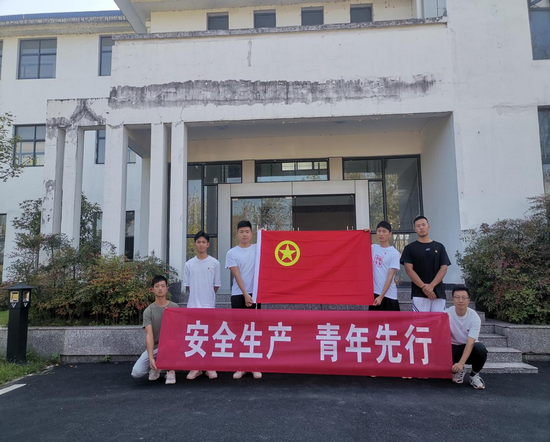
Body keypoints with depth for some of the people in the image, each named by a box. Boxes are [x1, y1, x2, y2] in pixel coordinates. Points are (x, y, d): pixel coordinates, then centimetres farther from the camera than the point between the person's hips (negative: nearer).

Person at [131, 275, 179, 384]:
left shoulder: (175, 307, -1)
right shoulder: (148, 311, -6)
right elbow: (149, 335, -15)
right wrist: (151, 358, -25)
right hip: (154, 347, 0)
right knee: (136, 372, -20)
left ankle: (170, 370, -11)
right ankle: (155, 367, 15)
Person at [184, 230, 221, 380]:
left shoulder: (214, 263, -1)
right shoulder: (189, 264, 5)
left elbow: (216, 285, 5)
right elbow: (187, 285, 10)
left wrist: (207, 296, 8)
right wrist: (197, 295, 7)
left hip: (209, 305, -2)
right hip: (193, 305, 2)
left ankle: (210, 367, 10)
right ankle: (195, 367, 14)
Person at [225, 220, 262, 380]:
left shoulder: (258, 249, 6)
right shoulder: (232, 253, 1)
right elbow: (237, 275, -6)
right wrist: (245, 294, -14)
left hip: (255, 294, 1)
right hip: (238, 295, 0)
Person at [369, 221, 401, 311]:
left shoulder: (394, 253, -8)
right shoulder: (372, 248, 6)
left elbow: (390, 276, -12)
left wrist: (381, 296, -16)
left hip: (389, 295, -4)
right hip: (374, 292, 4)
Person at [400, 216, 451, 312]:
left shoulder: (439, 247, 12)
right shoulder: (410, 248, 7)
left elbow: (444, 268, 5)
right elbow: (409, 269, -2)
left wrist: (431, 285, -11)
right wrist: (423, 286, -15)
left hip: (438, 292, 2)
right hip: (419, 293, -2)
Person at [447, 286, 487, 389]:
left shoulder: (474, 317, -19)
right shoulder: (447, 314, -15)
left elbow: (470, 343, -27)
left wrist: (461, 363, -40)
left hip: (469, 347, -1)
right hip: (453, 347, 1)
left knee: (480, 349, -35)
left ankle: (474, 374, -3)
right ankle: (458, 370, 5)